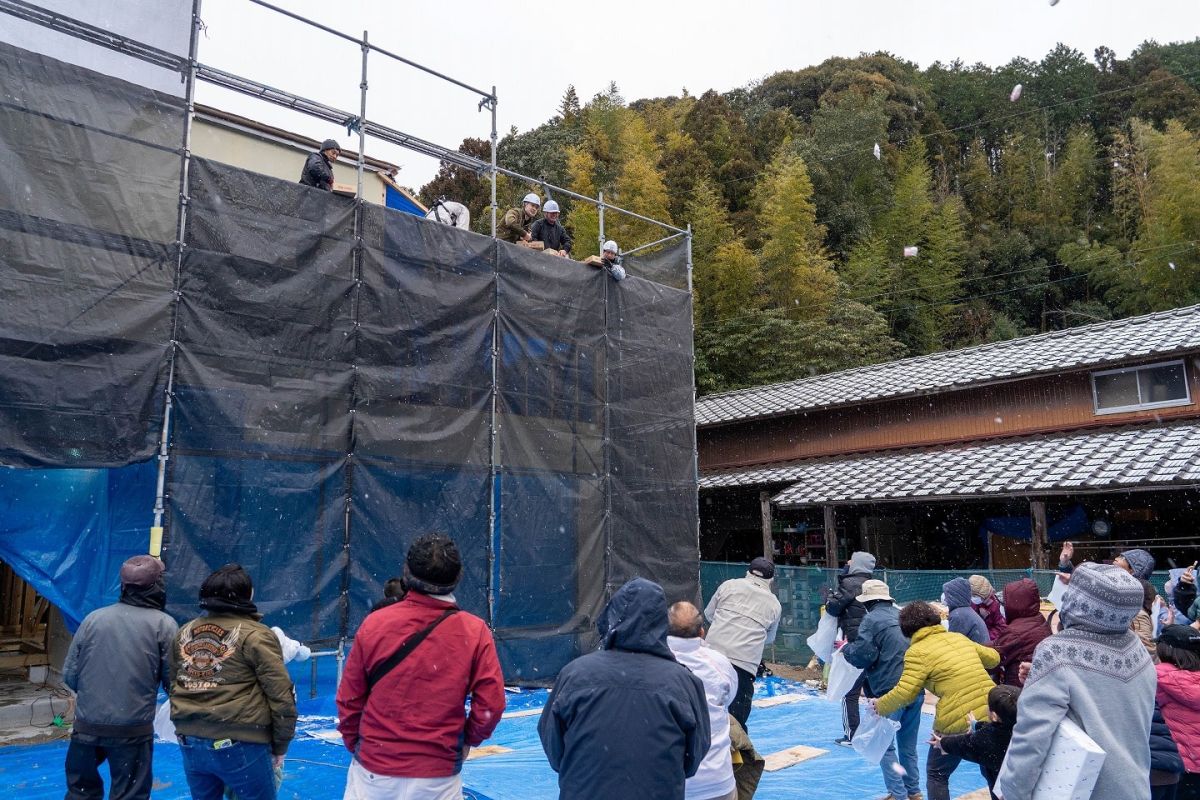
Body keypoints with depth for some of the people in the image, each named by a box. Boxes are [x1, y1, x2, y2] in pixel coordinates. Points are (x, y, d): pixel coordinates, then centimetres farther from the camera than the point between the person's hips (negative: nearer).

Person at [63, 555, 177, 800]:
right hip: (133, 730, -3)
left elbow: (70, 675, 4)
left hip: (86, 726, 3)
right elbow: (173, 681, -10)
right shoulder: (163, 624, -9)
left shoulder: (94, 618, 0)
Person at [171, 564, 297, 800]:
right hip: (239, 746, -6)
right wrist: (280, 746, -1)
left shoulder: (184, 633, 7)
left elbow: (174, 686, 18)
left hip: (189, 744, 6)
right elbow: (281, 697, -13)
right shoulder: (255, 635, -12)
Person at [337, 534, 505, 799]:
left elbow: (349, 700, -2)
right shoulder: (475, 631, -11)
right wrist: (468, 740, 9)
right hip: (438, 777, 0)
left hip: (374, 770, 1)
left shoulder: (374, 623, -9)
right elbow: (491, 704, -9)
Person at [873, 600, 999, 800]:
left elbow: (904, 693, -10)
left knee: (936, 774, 14)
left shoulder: (918, 652, -6)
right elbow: (993, 658, 27)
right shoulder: (959, 637, 13)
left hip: (958, 722, -6)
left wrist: (880, 706, 7)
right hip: (992, 713, 6)